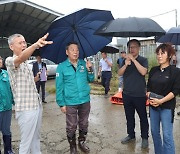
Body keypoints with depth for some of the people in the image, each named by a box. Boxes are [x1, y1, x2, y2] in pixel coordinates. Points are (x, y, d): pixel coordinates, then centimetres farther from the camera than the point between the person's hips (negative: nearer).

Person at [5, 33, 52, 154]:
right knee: (26, 142, 2)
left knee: (36, 137, 19)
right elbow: (21, 58, -37)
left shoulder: (25, 63, 15)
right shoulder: (10, 61, -11)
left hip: (37, 105, 8)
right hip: (26, 109, -8)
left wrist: (35, 78, 11)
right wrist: (36, 45, -53)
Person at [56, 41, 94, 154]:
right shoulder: (62, 67, -6)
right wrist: (61, 103, -7)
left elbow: (91, 79, 8)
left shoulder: (84, 64, 2)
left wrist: (90, 70, -11)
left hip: (85, 101, 3)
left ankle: (82, 142, 40)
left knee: (84, 124, 18)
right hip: (70, 103, -3)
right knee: (71, 127, 11)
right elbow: (59, 87, -5)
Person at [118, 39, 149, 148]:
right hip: (127, 94, 4)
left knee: (143, 117, 8)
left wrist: (133, 59, -23)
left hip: (139, 95, -4)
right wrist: (126, 64, -23)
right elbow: (120, 73, -5)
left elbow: (143, 72, -21)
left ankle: (145, 137, 23)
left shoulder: (143, 60, -4)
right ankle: (131, 135, 31)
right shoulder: (126, 60, 7)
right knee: (129, 116, 15)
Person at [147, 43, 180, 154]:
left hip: (167, 106, -5)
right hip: (153, 106, 5)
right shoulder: (154, 70, 9)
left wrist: (161, 101, -19)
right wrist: (150, 97, -8)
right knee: (154, 131, 13)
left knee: (167, 135, -3)